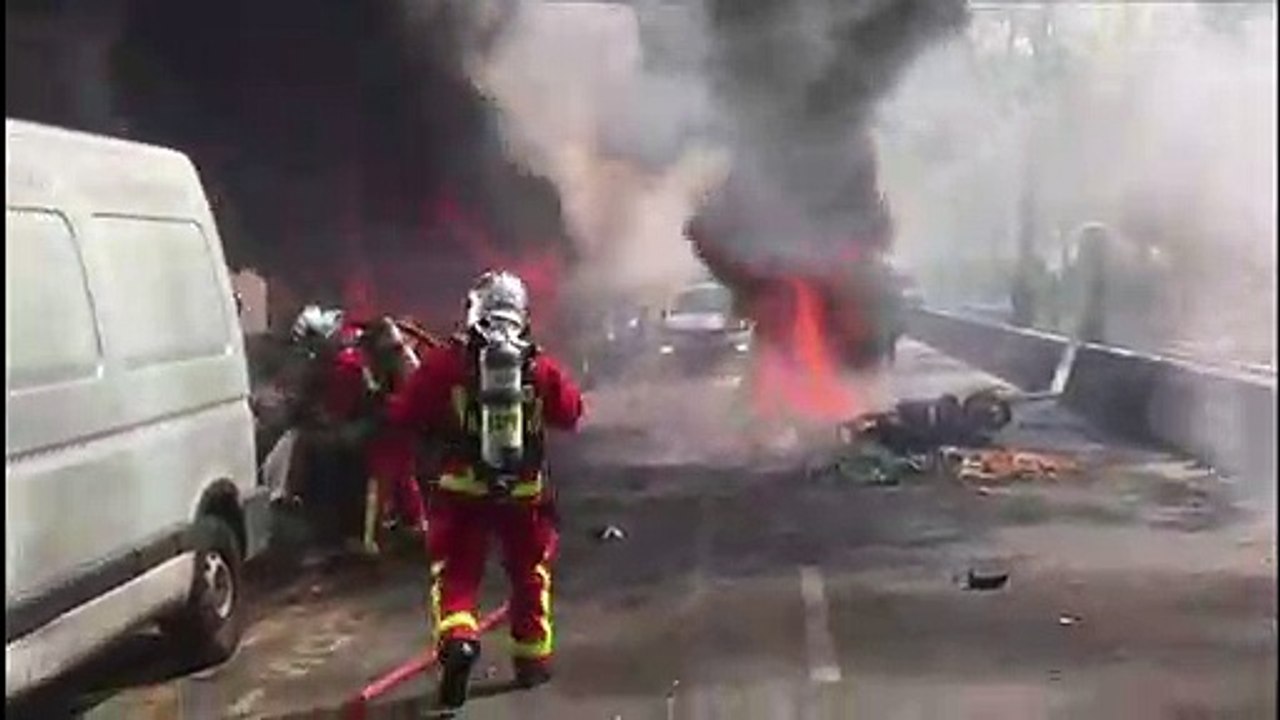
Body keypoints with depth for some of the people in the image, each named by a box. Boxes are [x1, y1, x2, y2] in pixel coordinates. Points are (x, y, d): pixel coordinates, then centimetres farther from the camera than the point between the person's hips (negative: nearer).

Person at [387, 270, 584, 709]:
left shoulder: (446, 363, -6)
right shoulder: (541, 367, -1)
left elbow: (404, 415, -4)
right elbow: (571, 413, 10)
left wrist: (440, 427, 15)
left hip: (462, 488, -2)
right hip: (526, 490, 2)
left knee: (455, 571, 8)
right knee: (530, 573, 19)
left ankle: (457, 639, -17)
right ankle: (533, 659, 25)